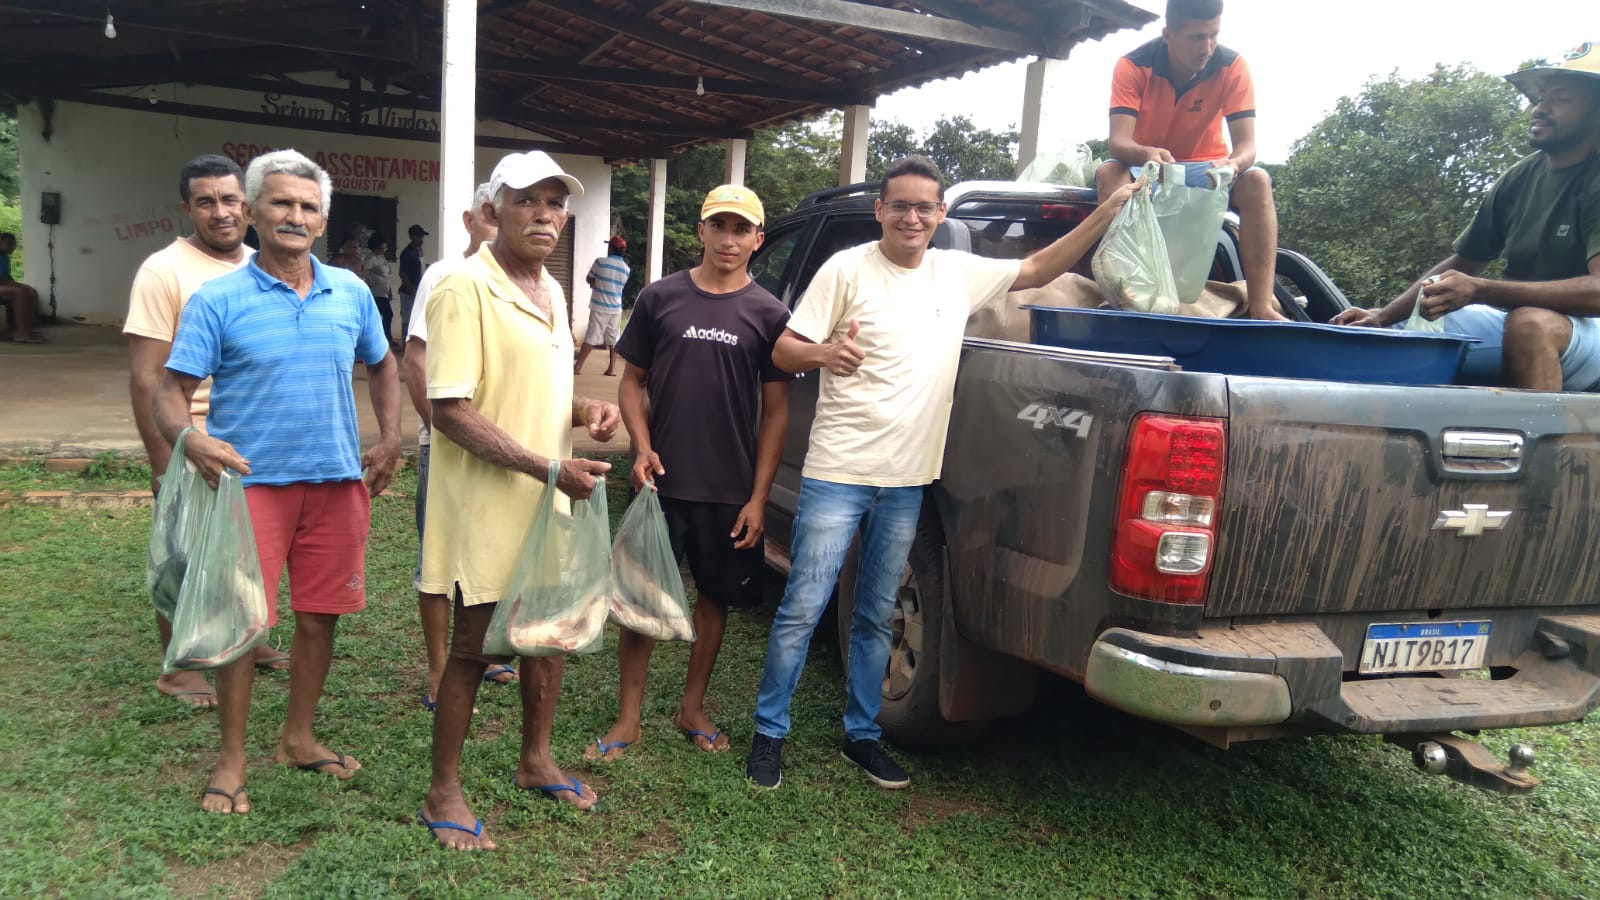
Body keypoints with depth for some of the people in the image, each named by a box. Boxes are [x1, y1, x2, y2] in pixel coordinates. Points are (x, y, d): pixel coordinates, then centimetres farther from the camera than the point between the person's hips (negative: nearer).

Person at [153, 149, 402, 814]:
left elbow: (382, 364, 21)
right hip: (251, 481, -3)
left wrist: (390, 439, 10)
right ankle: (231, 759, 18)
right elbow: (171, 392, -7)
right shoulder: (216, 300, -5)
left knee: (320, 615, 11)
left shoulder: (350, 292, 6)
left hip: (337, 481, 4)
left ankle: (298, 739, 30)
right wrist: (191, 440, -29)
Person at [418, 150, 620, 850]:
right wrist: (550, 469, -26)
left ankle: (535, 762, 37)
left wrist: (586, 410, 0)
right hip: (487, 509, -8)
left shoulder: (551, 292, 11)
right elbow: (451, 411, -21)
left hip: (549, 504, 8)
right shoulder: (465, 290, -16)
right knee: (475, 647, 3)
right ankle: (443, 794, 20)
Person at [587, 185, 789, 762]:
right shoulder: (661, 298, 1)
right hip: (662, 481, 0)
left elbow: (776, 411, 1)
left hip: (731, 492, 1)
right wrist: (642, 448, -10)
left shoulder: (767, 314, 0)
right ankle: (627, 719, 18)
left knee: (715, 596, 12)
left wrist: (758, 497, -5)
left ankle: (692, 709, 30)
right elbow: (633, 381, 7)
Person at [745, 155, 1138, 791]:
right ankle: (769, 733, 16)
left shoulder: (958, 273, 8)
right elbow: (783, 351, -5)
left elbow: (1039, 269, 18)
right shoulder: (848, 268, -5)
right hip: (837, 473, -4)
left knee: (876, 618, 15)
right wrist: (824, 353, -27)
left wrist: (1111, 208, 10)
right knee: (802, 610, -1)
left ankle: (861, 733, 29)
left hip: (907, 481, 4)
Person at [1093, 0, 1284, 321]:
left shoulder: (1232, 67, -14)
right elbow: (1119, 141, -28)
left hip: (1206, 167, 1)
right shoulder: (1133, 66, -17)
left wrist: (1234, 163, -46)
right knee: (1109, 173, -33)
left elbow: (1246, 146, -20)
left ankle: (1261, 306, -34)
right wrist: (1148, 154, -52)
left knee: (1257, 181, -28)